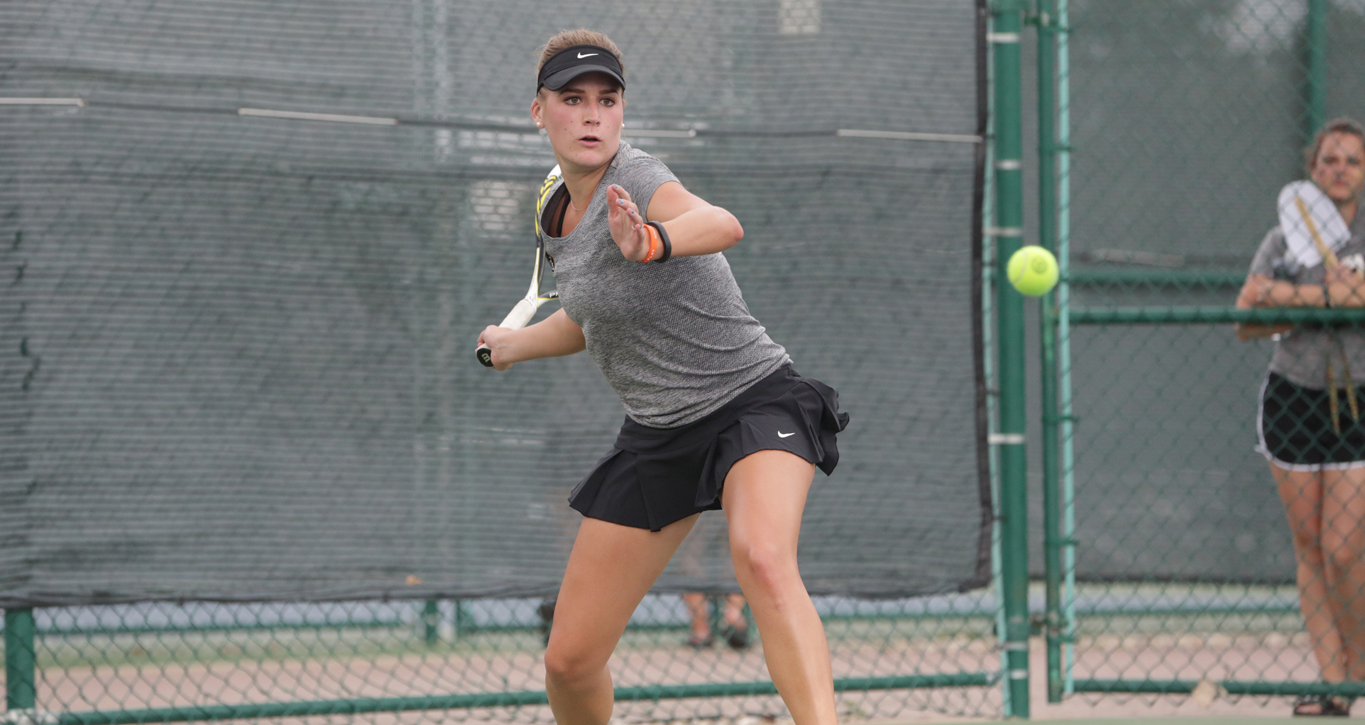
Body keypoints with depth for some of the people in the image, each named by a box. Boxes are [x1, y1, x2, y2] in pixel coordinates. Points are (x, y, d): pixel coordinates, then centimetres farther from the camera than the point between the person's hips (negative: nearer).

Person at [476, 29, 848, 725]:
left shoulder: (636, 181, -19)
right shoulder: (560, 211, 5)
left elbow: (722, 224, -43)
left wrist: (651, 244, -65)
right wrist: (511, 344, 45)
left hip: (754, 401, -7)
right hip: (656, 434, 7)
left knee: (763, 560, -40)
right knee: (569, 660, 3)